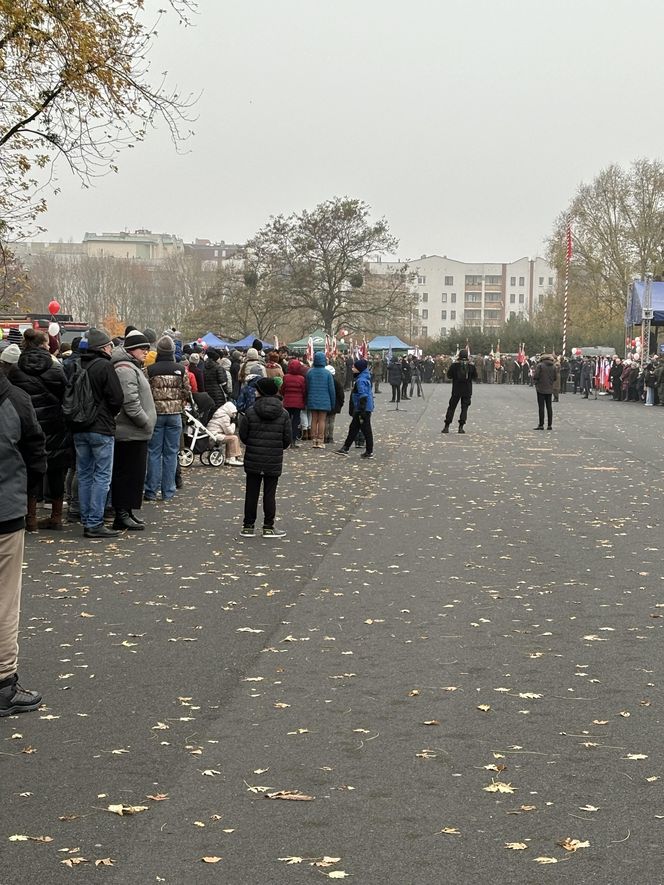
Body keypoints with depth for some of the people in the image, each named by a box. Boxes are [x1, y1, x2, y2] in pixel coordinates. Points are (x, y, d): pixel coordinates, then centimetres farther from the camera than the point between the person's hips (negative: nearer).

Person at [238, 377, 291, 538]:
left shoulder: (250, 412, -9)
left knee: (251, 493, 8)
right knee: (270, 494, 7)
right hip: (274, 461, 1)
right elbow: (287, 440, 0)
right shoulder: (283, 414, -3)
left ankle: (248, 526, 13)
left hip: (253, 460, -1)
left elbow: (243, 436, -5)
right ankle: (268, 527, 9)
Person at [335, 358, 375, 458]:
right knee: (353, 428, 15)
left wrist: (362, 412, -25)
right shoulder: (359, 378, 13)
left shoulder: (361, 380, -19)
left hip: (364, 409, -11)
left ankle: (369, 452, 5)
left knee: (366, 429, -2)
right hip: (359, 409, 11)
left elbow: (363, 397, -24)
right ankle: (345, 448, 22)